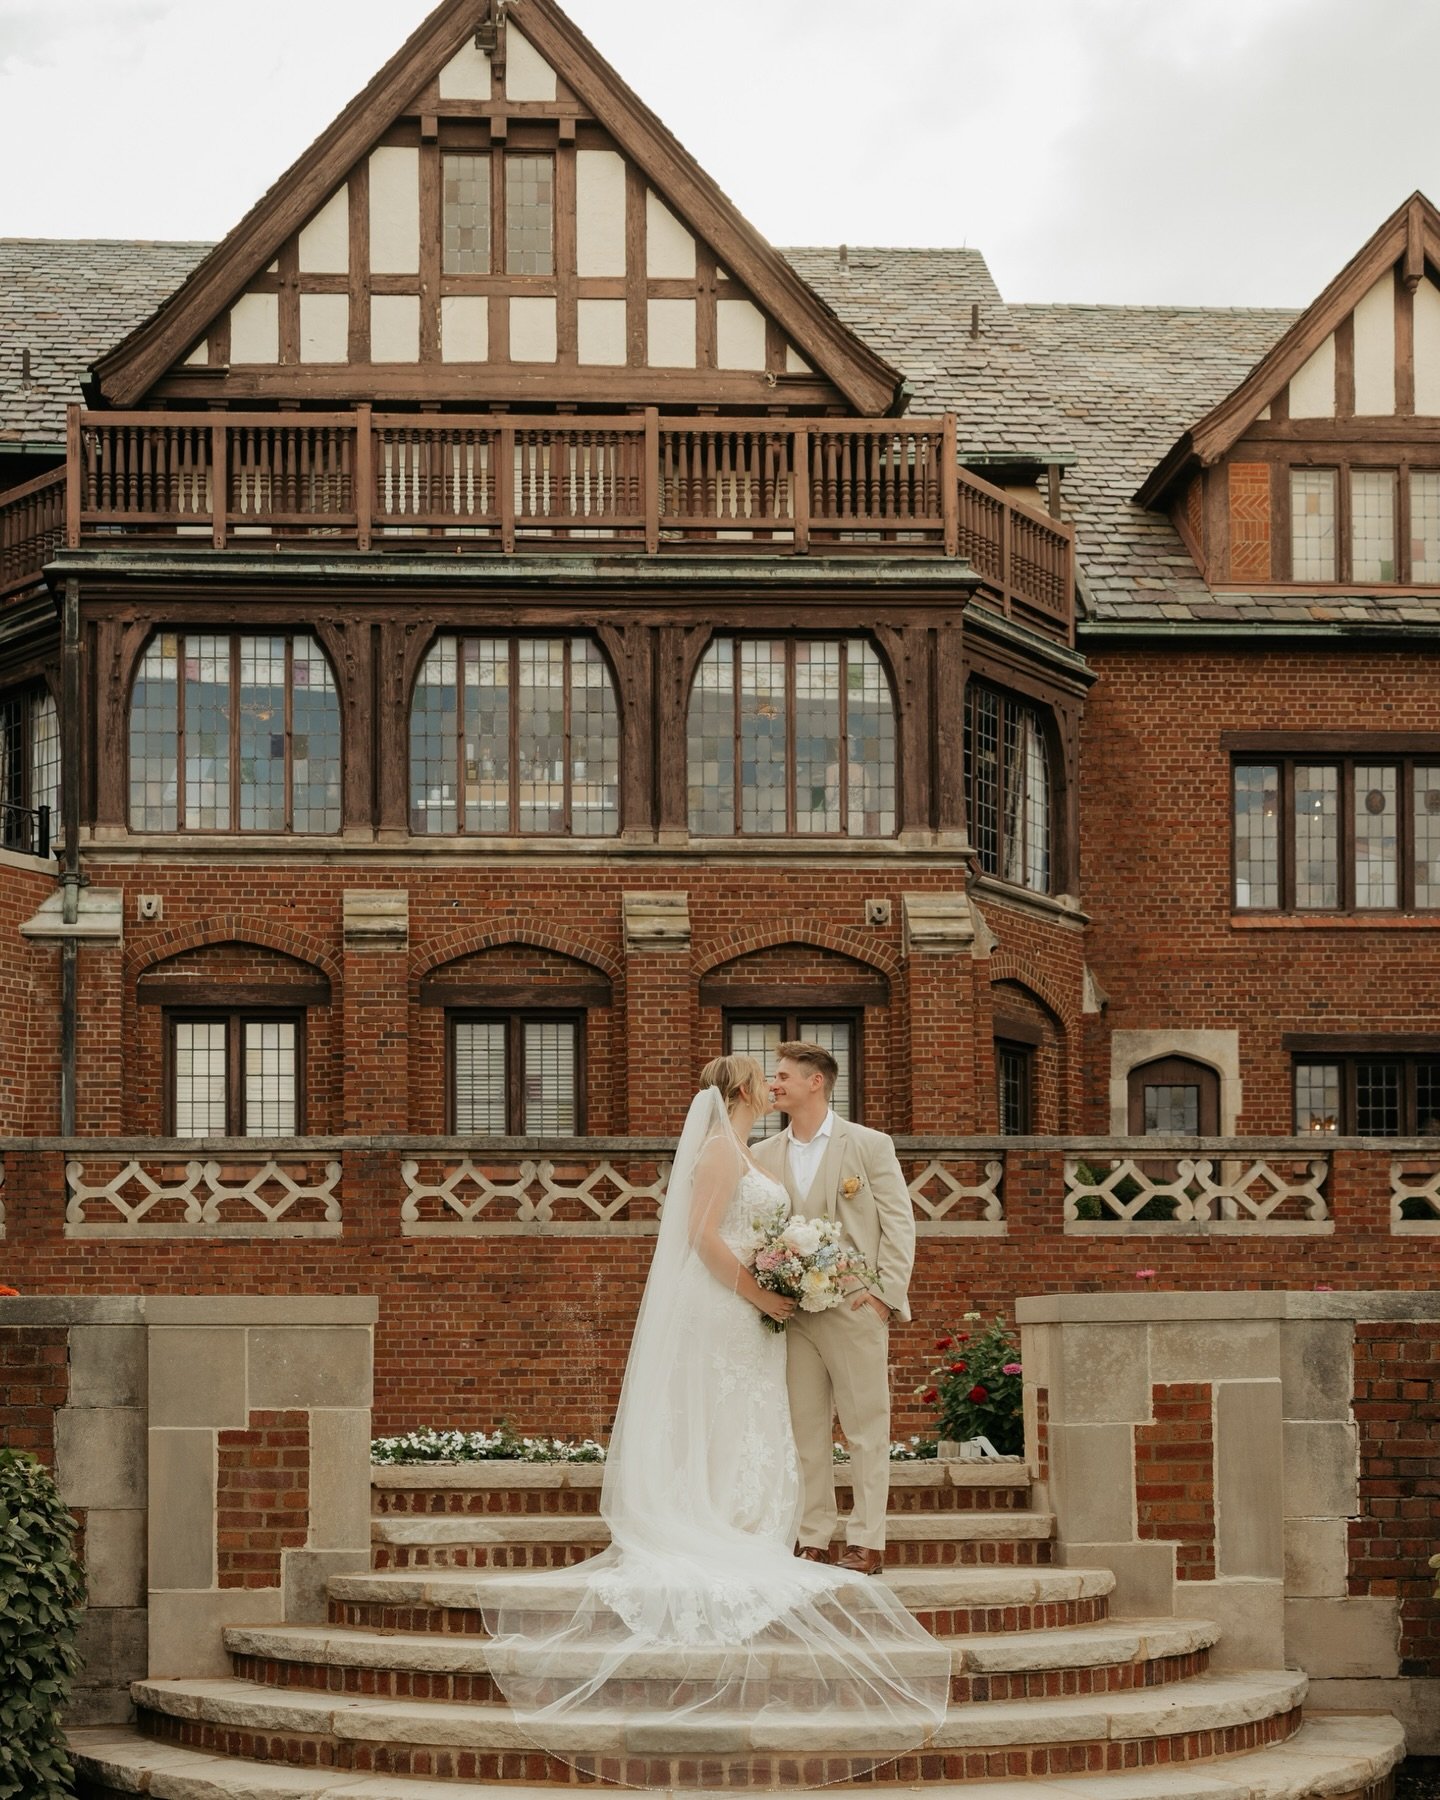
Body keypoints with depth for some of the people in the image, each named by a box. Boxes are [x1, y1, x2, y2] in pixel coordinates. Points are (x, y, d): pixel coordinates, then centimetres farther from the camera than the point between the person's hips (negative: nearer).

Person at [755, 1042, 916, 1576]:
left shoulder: (870, 1146, 2)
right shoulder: (764, 1156, 12)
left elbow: (899, 1224, 0)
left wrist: (886, 1293, -9)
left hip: (855, 1309, -4)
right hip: (791, 1311, 4)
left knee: (865, 1428, -1)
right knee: (803, 1431, 4)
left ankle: (866, 1543, 2)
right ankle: (812, 1540, 9)